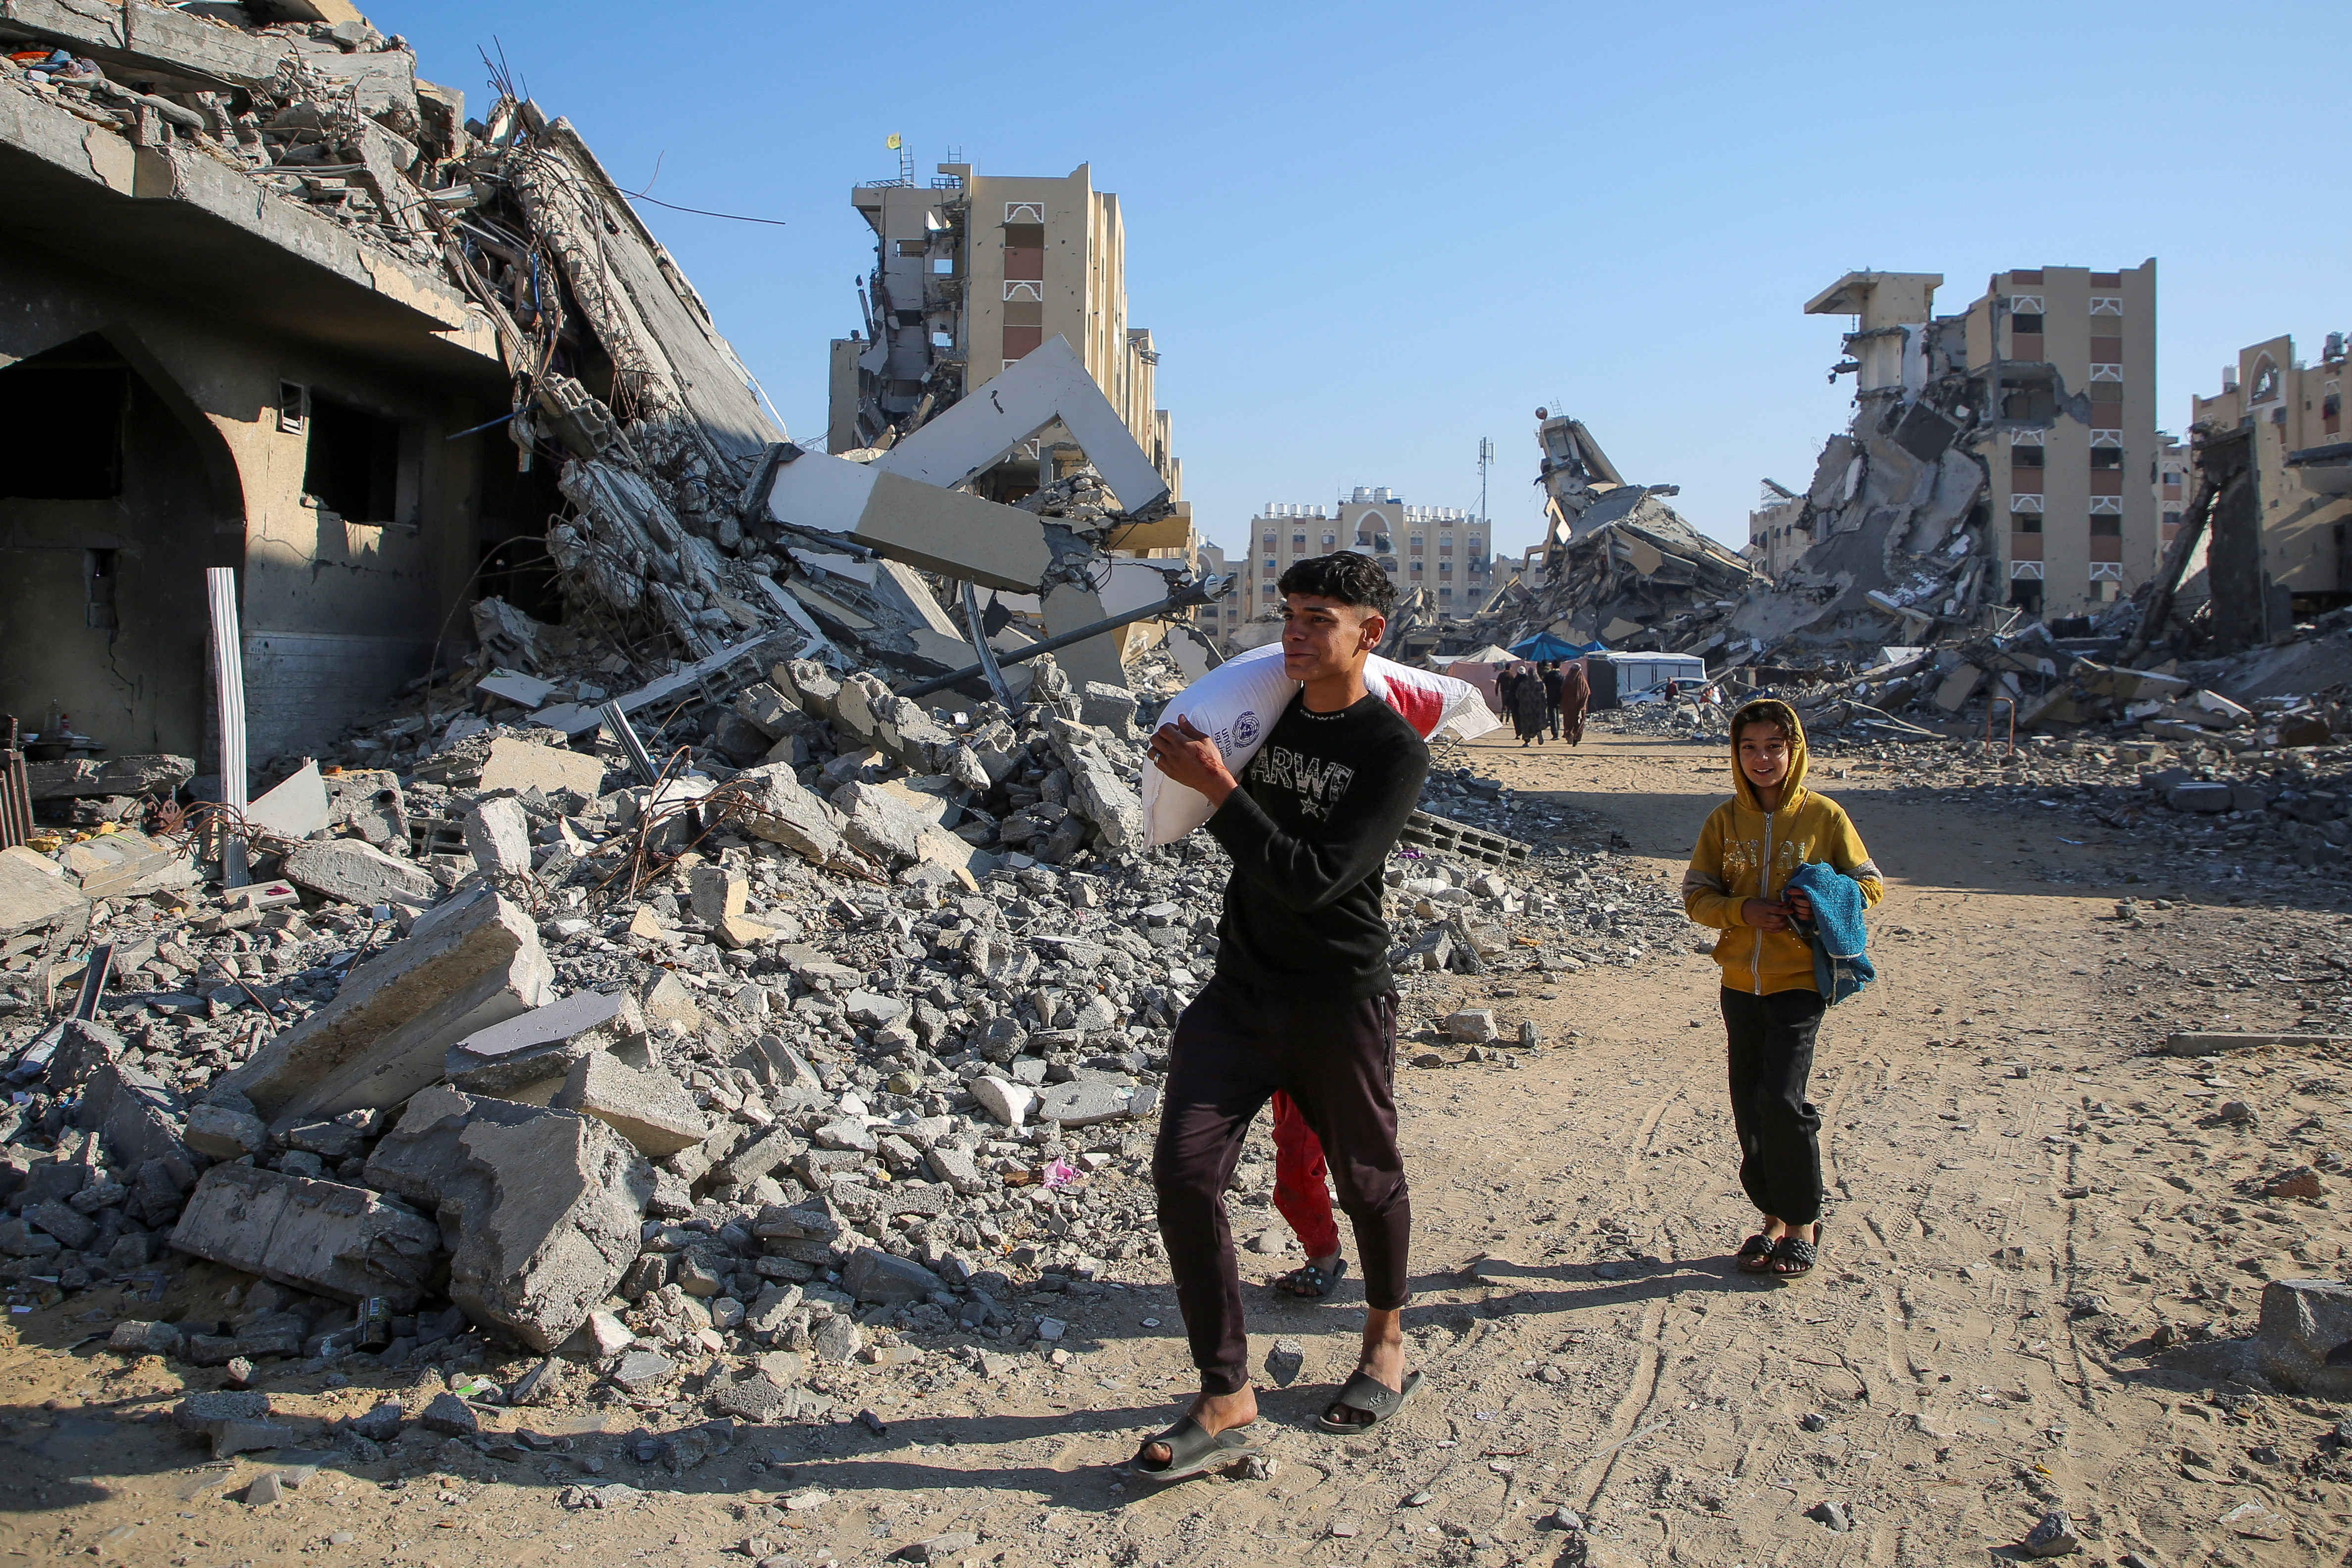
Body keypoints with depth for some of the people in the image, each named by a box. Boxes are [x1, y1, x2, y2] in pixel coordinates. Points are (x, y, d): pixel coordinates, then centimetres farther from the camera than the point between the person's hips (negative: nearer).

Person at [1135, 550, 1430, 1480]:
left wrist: (1217, 788, -25)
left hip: (1341, 1004, -4)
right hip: (1237, 993, 5)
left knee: (1368, 1180, 12)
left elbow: (1312, 880, -23)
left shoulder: (1395, 752, -13)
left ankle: (1386, 1344, 39)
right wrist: (1187, 766, 3)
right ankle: (1226, 1401, -1)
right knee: (1183, 1172, -9)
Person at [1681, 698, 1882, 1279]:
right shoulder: (1725, 820, 3)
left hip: (1800, 981, -4)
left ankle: (1804, 1223, 6)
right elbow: (1696, 895, 5)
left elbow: (1870, 885, 3)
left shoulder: (1824, 816, -4)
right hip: (1741, 983, 4)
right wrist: (1742, 911, -14)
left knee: (1781, 1100, -13)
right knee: (1750, 1108, 8)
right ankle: (1773, 1218, 25)